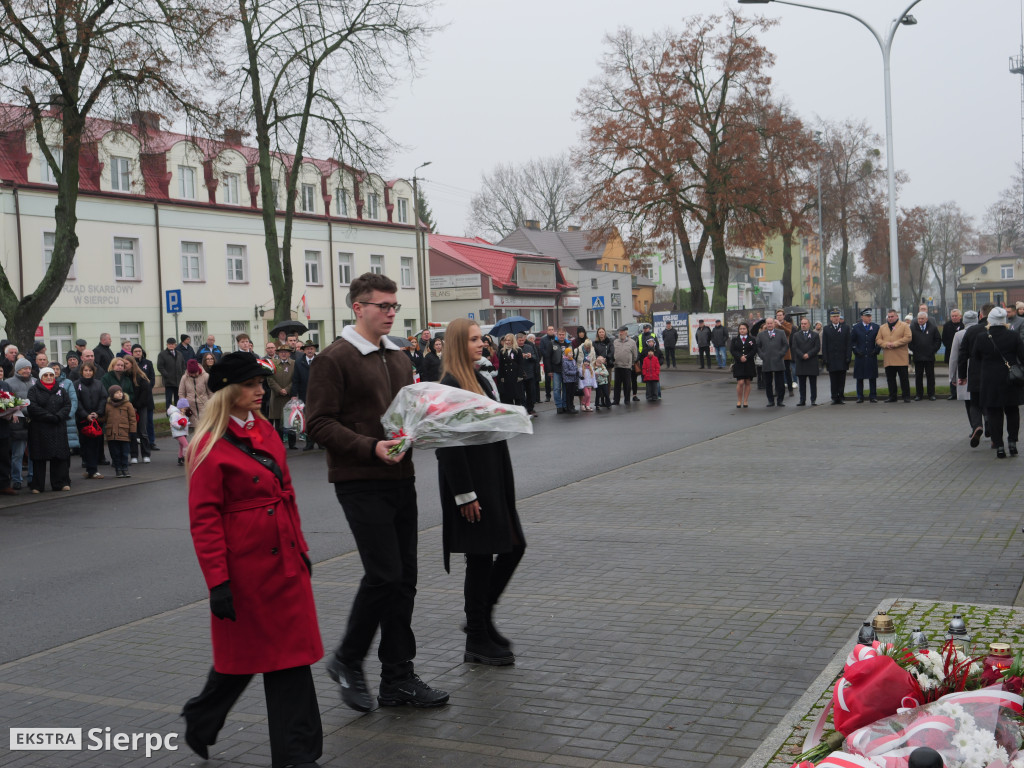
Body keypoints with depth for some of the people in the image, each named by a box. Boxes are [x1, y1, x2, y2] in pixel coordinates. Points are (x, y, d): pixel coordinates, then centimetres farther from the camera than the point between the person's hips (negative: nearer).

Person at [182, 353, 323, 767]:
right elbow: (203, 518, -14)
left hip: (284, 562, 7)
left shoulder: (265, 432, 9)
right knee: (243, 655, 8)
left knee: (290, 651, 8)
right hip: (246, 568, -7)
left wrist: (299, 547, 16)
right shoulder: (212, 447, -13)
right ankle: (201, 721, 34)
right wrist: (218, 581, -17)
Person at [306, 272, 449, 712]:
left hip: (400, 478, 8)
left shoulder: (399, 359, 16)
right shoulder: (335, 359, -8)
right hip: (360, 482, -8)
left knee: (404, 578, 8)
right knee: (384, 574, -11)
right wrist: (371, 447, -22)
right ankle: (347, 660, 11)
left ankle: (398, 678, 17)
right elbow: (318, 422, -14)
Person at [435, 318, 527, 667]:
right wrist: (465, 495, -19)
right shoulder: (450, 386, -15)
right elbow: (449, 445, -18)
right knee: (481, 558, -2)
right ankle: (476, 641, 11)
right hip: (472, 483, -9)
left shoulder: (479, 380, 13)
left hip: (494, 480, 9)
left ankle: (482, 616, 26)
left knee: (514, 546, 11)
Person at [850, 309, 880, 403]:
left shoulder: (876, 327, 7)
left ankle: (873, 396, 8)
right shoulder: (856, 328, 4)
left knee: (872, 378, 2)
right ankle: (860, 397, 8)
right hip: (860, 357, -1)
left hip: (872, 356, 1)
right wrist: (856, 350, -3)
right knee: (860, 378, 2)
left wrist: (876, 350, -1)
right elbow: (851, 341, 8)